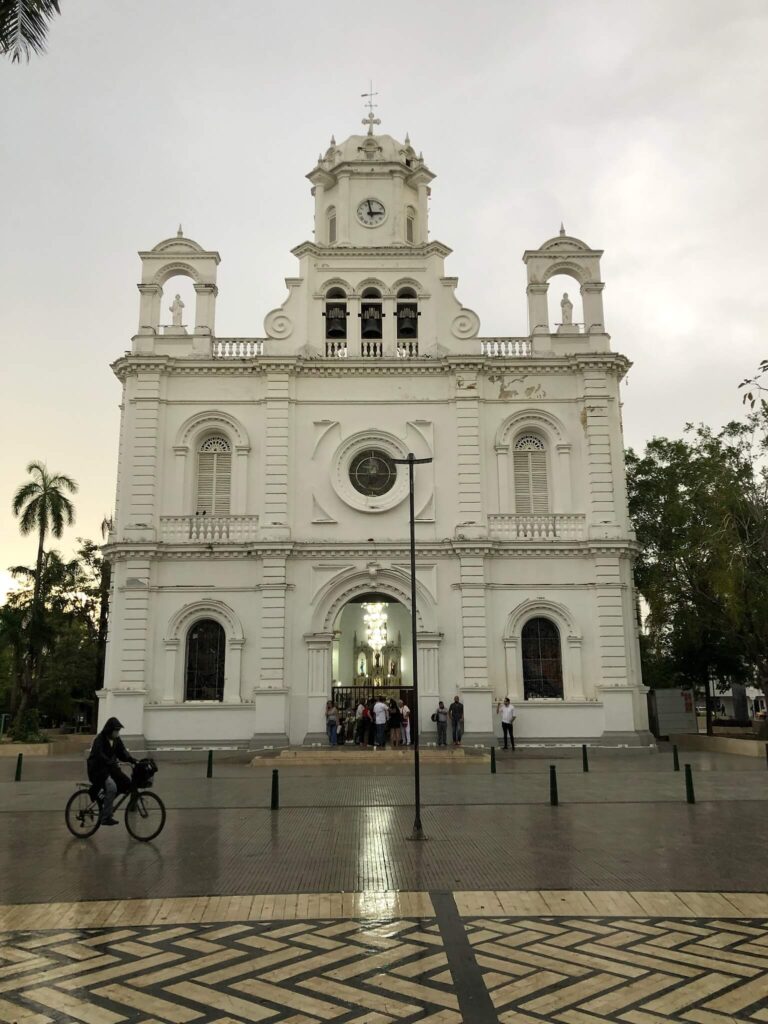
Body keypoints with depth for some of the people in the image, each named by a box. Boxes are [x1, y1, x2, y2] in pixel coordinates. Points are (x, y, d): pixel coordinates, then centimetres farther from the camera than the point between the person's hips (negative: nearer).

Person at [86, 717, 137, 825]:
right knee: (111, 786, -28)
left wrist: (134, 760, -16)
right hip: (98, 769, -7)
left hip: (110, 768, 7)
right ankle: (106, 818, -20)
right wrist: (114, 763, -41)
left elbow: (123, 752, 0)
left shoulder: (116, 740, 6)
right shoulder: (100, 740, -16)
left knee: (126, 783, -11)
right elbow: (100, 756, -29)